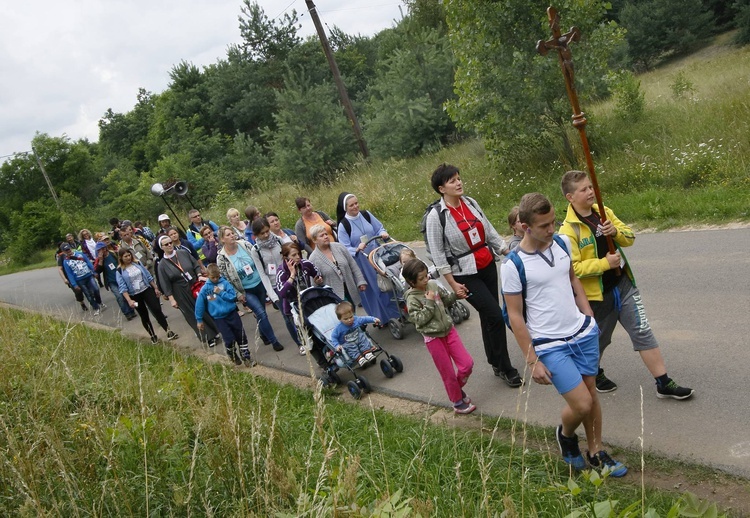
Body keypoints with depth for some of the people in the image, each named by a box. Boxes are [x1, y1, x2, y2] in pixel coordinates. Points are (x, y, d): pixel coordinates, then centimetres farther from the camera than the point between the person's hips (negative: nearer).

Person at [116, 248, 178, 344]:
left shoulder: (137, 263, 1)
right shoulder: (120, 271, -8)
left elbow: (148, 276, 8)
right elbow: (122, 288, -13)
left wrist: (156, 288, 8)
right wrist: (129, 301, -23)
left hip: (147, 290, 2)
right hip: (135, 296, -1)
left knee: (157, 310, -9)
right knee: (144, 316, 9)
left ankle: (169, 332, -4)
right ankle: (153, 336, 23)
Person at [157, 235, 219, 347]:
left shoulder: (183, 253, -2)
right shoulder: (162, 265, -9)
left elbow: (196, 264, 4)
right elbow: (165, 284, -8)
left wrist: (199, 276, -13)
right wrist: (171, 299, -10)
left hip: (196, 285, 2)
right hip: (182, 294, -2)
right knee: (194, 315, 7)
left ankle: (215, 329, 30)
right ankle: (208, 336, 18)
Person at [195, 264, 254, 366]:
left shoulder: (225, 283, -5)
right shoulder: (205, 289, -5)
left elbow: (234, 296, -10)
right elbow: (199, 304, 1)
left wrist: (221, 293, -18)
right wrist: (199, 320, 5)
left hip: (232, 313, 1)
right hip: (219, 318, -1)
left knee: (241, 336, 4)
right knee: (229, 339, -4)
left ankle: (246, 357, 20)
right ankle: (233, 357, 24)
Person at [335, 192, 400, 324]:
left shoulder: (366, 215, -1)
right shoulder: (343, 225, -13)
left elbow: (379, 228, 8)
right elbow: (345, 248, -15)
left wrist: (383, 233, -13)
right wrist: (357, 249, -32)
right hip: (361, 263, -4)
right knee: (371, 289, 5)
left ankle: (394, 312, 30)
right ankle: (381, 318, 20)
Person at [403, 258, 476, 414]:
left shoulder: (433, 285, -1)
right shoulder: (412, 298, -15)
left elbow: (446, 300, 13)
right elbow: (419, 319, -20)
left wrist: (455, 295, -4)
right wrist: (429, 303, -23)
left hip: (449, 330, 5)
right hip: (433, 338, -5)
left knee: (467, 363, 1)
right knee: (448, 373, 6)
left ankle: (457, 388, 30)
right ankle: (458, 402, 26)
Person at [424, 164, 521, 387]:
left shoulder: (471, 203, 2)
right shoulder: (436, 216, -14)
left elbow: (489, 231, 11)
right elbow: (438, 255, -11)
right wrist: (453, 284, -12)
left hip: (488, 266, 5)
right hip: (465, 275, -5)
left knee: (488, 316, 14)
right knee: (495, 315, -10)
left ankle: (495, 363, 30)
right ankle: (505, 368, 7)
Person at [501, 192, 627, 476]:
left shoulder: (562, 243, 0)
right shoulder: (513, 265, -17)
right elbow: (515, 316, -12)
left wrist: (590, 318, 13)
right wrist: (532, 361, -12)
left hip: (584, 333, 6)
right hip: (550, 346, -6)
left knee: (591, 392, 15)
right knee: (582, 404, -7)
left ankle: (596, 452, 36)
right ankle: (566, 435, 27)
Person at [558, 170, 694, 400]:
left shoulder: (603, 212, 2)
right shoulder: (568, 229, -18)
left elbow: (630, 237, 5)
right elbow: (573, 268, -23)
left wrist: (616, 231, -16)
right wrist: (604, 263, -25)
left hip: (623, 285, 5)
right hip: (597, 294, -5)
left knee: (643, 332, 4)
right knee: (598, 339, 15)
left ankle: (664, 384, 11)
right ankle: (595, 374, 43)